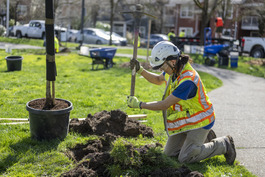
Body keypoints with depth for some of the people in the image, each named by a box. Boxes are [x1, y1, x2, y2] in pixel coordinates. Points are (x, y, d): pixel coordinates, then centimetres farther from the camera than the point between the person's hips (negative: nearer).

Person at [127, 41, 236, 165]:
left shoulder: (187, 80, -34)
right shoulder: (174, 69, -6)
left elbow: (165, 105, -29)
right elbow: (158, 80, 17)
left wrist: (139, 105, -22)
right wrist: (140, 70, 2)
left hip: (199, 121, -8)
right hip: (184, 119, 9)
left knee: (185, 158, -11)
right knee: (169, 153, 9)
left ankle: (223, 144, 7)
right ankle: (203, 138, 26)